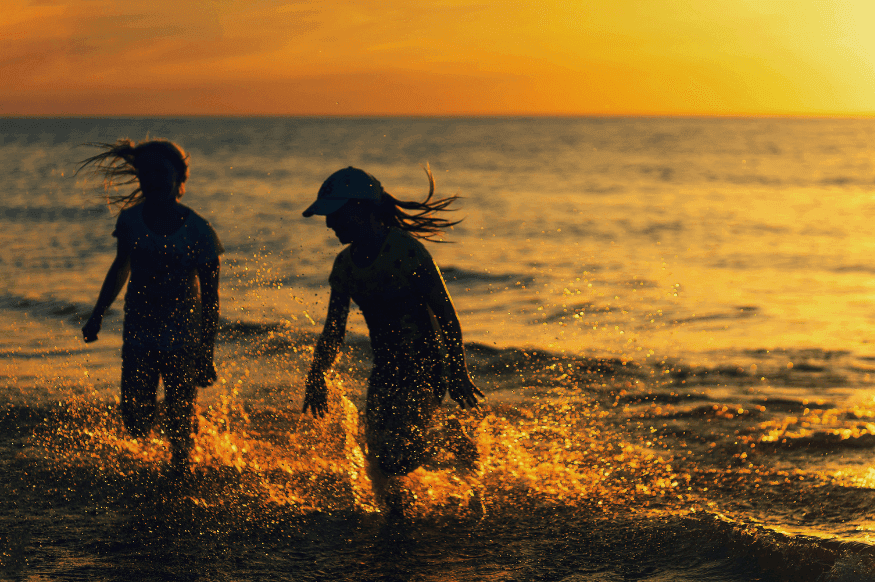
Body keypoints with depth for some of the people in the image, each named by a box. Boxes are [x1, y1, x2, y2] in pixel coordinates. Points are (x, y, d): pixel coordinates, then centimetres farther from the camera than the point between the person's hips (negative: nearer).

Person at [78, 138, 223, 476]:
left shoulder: (197, 230, -11)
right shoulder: (131, 220, -2)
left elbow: (210, 298, -6)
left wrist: (207, 357, -7)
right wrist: (97, 316, 19)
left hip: (183, 339, -2)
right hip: (138, 337, 2)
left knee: (180, 427, -3)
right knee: (136, 424, -4)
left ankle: (179, 469, 30)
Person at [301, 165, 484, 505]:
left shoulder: (405, 251, -17)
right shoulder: (345, 264, 4)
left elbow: (446, 315, -14)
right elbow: (334, 329, 14)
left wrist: (458, 375, -15)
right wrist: (316, 376, 6)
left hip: (425, 366, -7)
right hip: (385, 369, 7)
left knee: (395, 459, -16)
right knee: (377, 458, 0)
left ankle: (450, 437, 10)